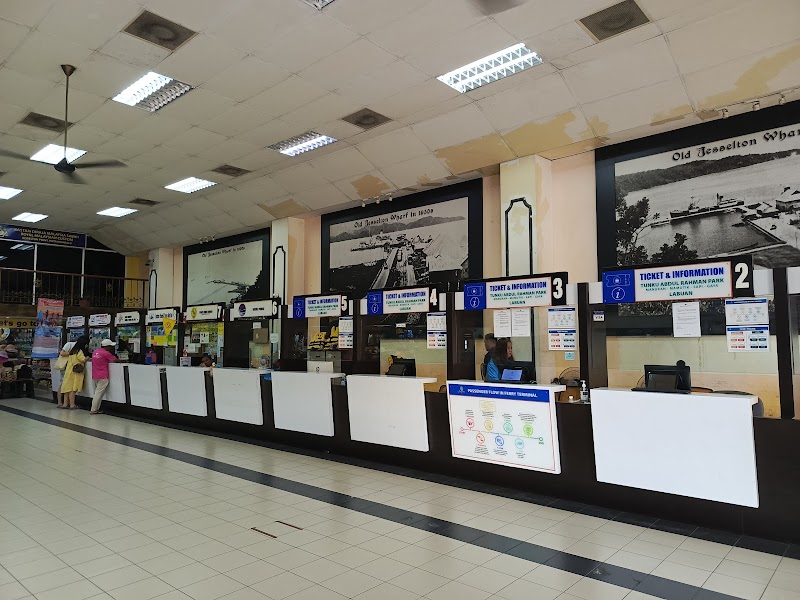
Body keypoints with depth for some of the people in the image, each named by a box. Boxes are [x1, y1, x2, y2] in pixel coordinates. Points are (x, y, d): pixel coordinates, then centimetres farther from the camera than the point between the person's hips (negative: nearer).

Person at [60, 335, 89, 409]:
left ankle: (65, 404, 14)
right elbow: (83, 359, -22)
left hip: (70, 372, 9)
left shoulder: (73, 350, 15)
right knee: (73, 389, -6)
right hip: (75, 372, -9)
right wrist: (88, 358, 0)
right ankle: (72, 405, -3)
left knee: (68, 388, 11)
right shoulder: (79, 351, -12)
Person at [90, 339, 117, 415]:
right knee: (99, 393, -6)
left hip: (95, 376, 8)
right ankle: (94, 410, -6)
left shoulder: (95, 351, 12)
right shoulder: (106, 353, -11)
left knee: (97, 392, 14)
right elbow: (115, 360, -3)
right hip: (102, 377, -8)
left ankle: (96, 409, 15)